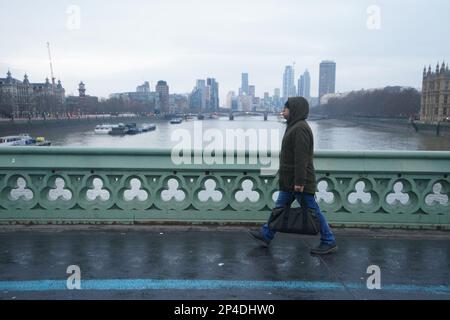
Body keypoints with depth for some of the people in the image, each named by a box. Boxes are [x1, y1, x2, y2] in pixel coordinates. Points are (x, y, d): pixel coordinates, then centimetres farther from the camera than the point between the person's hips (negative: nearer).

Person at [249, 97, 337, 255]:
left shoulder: (300, 128, -18)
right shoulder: (295, 127, 15)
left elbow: (301, 157, -24)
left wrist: (299, 182, -25)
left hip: (299, 182, -10)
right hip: (290, 181, 10)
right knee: (280, 207, 15)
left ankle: (329, 242, 11)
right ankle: (266, 235, 25)